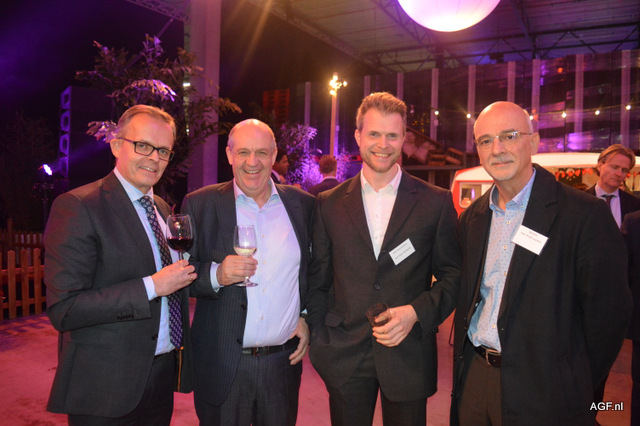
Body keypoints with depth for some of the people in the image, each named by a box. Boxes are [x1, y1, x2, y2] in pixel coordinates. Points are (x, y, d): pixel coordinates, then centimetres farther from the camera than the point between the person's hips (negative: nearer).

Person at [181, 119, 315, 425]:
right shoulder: (200, 204, -4)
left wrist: (308, 319, 1)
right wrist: (216, 275, -22)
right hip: (222, 365, -1)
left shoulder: (302, 204, 2)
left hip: (284, 362, 2)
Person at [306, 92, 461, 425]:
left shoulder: (436, 202, -2)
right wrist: (319, 342, 0)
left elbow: (453, 275, 1)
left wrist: (416, 312, -14)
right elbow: (317, 279, 5)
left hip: (408, 357, 0)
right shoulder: (329, 204, 1)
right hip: (345, 358, 1)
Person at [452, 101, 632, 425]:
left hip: (541, 393, -4)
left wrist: (575, 390, -5)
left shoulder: (584, 214, -13)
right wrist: (466, 362, 6)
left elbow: (607, 312, -11)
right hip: (473, 376, 5)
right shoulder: (471, 218, 4)